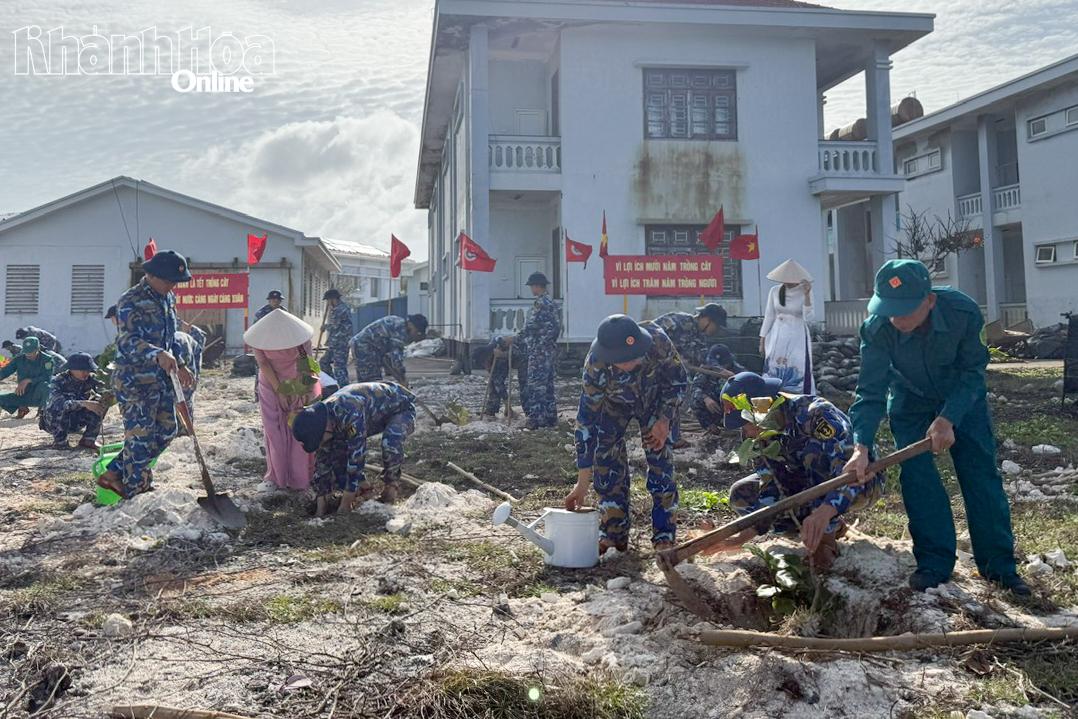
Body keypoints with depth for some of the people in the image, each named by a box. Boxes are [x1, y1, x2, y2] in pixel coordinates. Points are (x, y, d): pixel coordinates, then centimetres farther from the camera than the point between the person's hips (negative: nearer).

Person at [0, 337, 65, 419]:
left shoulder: (47, 360, -13)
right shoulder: (19, 359, 0)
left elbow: (47, 378, -24)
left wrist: (28, 380, -31)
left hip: (39, 396, -5)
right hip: (23, 395, 5)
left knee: (44, 384, -37)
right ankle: (22, 408, 17)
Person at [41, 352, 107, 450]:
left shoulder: (90, 379, -10)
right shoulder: (58, 382, -24)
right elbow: (59, 403, -41)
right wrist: (84, 404, -53)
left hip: (76, 421, 4)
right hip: (54, 421, -4)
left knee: (101, 402, -17)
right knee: (61, 408, -37)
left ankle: (89, 439, -8)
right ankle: (59, 441, -16)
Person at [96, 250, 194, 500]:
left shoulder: (168, 299, 11)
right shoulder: (130, 302, -16)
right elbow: (128, 341, -29)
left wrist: (180, 365, 18)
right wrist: (158, 354, -45)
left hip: (161, 378, 9)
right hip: (134, 380, -9)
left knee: (166, 430, 13)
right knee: (140, 438, -3)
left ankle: (115, 475, 25)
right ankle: (132, 493, 12)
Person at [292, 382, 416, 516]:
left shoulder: (351, 414, -42)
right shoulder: (321, 420, -16)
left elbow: (356, 458, -37)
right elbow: (322, 463, -7)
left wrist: (345, 505, -28)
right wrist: (320, 508, -6)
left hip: (400, 408, -7)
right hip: (374, 414, 7)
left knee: (390, 442, -38)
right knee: (336, 451, -8)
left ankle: (391, 485, -10)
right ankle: (364, 489, 7)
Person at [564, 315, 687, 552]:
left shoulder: (658, 342, -39)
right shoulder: (595, 366, -39)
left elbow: (678, 381, -17)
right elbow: (586, 422, -34)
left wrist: (664, 420, -27)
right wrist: (582, 484, -33)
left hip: (655, 399, 0)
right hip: (613, 405, 0)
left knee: (660, 460, -9)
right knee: (607, 463, -7)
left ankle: (665, 535, 3)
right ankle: (614, 534, 9)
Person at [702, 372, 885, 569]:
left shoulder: (815, 414, -32)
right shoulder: (762, 436, -10)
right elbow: (771, 496, -12)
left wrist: (823, 512, -57)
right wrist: (740, 538, -22)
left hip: (863, 481, -7)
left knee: (814, 449, -36)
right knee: (741, 495, -10)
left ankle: (827, 536, -18)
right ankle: (831, 525, 0)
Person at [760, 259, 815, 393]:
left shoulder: (804, 292, -6)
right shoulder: (775, 291, 0)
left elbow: (808, 318, -15)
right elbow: (769, 316, 7)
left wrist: (806, 295, -23)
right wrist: (762, 341, 6)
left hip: (797, 339, -3)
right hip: (777, 338, 3)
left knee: (798, 374, -3)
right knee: (774, 374, 5)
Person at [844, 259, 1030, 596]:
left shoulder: (964, 311, -33)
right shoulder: (877, 327, -32)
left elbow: (972, 372, -22)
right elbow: (871, 390, -31)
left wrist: (948, 419, -34)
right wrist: (862, 446, -42)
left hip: (963, 399, 0)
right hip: (911, 402, 0)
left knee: (981, 474, -2)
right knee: (916, 476, -10)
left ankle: (999, 564, 10)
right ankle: (935, 562, 2)